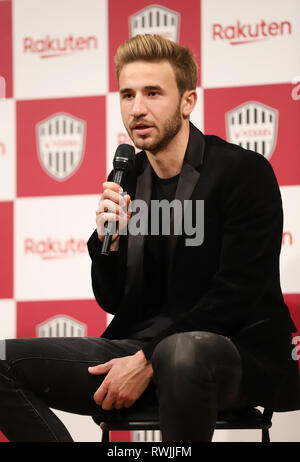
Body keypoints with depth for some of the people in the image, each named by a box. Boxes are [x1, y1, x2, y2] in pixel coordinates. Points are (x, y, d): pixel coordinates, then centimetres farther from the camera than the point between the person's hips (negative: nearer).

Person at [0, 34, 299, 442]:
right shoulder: (125, 182, 10)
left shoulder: (245, 171, -7)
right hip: (143, 348, 6)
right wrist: (109, 239, -8)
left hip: (237, 351, -6)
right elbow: (114, 302, 13)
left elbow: (237, 294, -13)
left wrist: (148, 361, -17)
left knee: (183, 353, -42)